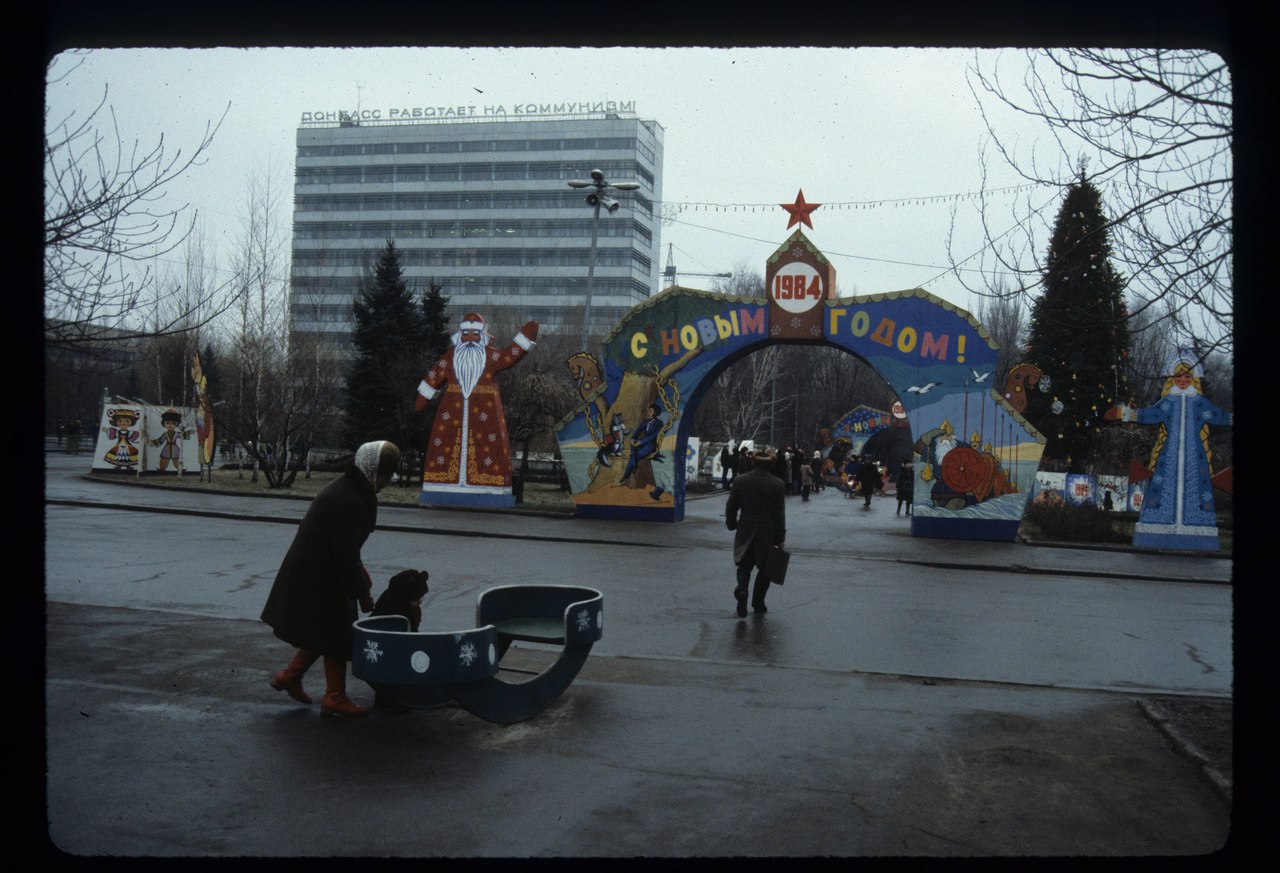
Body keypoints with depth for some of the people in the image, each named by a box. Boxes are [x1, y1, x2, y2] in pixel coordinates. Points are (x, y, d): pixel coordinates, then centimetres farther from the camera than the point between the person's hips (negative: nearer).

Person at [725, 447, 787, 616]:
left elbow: (731, 506, 2)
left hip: (745, 532, 1)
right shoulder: (777, 484, -8)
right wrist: (780, 538, 0)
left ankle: (741, 588, -17)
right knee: (765, 568, 15)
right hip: (768, 533, -1)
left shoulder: (740, 481, -4)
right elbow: (780, 513, -6)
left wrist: (731, 525, 19)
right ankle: (758, 604, 20)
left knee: (744, 564, 12)